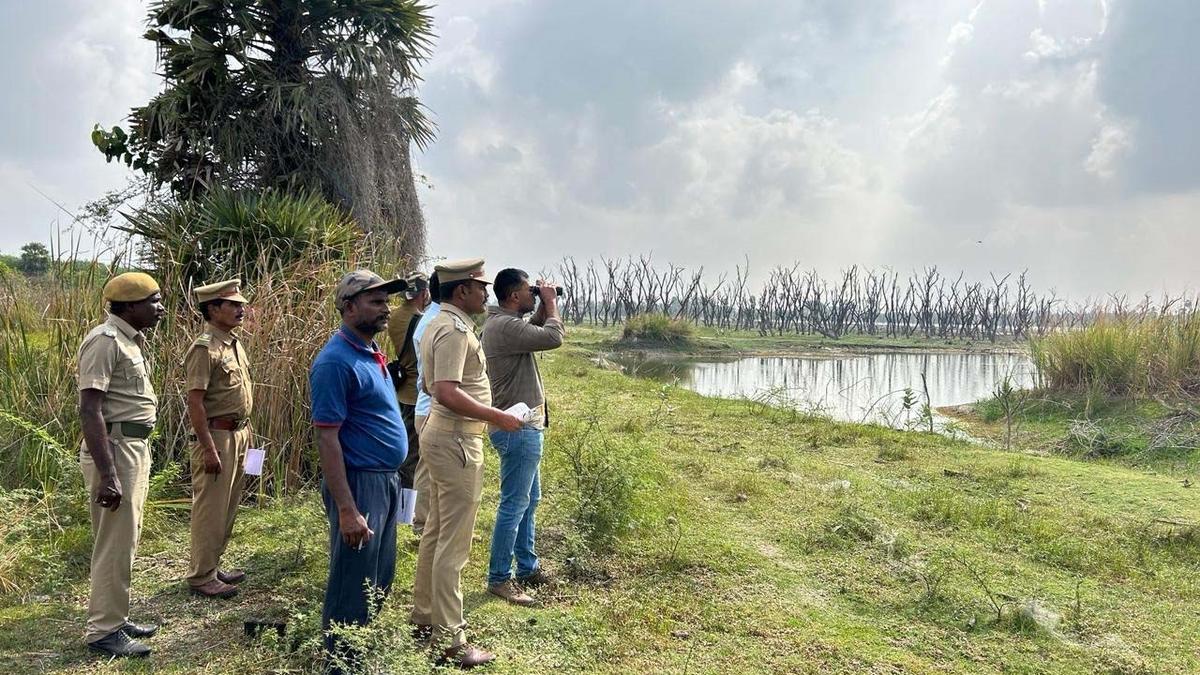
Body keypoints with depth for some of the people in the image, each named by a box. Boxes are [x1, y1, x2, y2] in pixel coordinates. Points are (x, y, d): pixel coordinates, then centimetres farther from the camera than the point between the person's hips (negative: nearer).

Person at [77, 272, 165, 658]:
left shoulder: (130, 340, 12)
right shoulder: (105, 340, -17)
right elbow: (90, 411, -23)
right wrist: (107, 475, -27)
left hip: (136, 447, 10)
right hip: (115, 448, -10)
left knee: (124, 541, 17)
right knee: (114, 544, -2)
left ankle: (115, 618, 28)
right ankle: (103, 631, 9)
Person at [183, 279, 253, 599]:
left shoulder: (233, 343, 11)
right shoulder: (205, 348, -16)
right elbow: (195, 402, -20)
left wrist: (246, 433, 16)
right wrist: (209, 449, -22)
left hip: (238, 434, 9)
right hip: (217, 437, -9)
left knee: (227, 507, 16)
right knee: (210, 509, -1)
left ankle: (213, 566, 28)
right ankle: (201, 577, 8)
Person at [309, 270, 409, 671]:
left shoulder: (371, 351, 9)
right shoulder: (336, 361, -19)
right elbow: (326, 438, -22)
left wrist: (390, 480, 16)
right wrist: (346, 510, -25)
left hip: (387, 480, 10)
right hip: (359, 484, -10)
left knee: (379, 582, 20)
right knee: (352, 588, 2)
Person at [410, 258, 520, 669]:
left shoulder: (440, 324, 13)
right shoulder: (455, 330, -19)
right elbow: (447, 392, -30)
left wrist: (484, 412, 26)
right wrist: (497, 417, -23)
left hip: (440, 433, 11)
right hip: (457, 440, -11)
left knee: (436, 531, 18)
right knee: (454, 542, -4)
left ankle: (425, 617, 30)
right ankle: (448, 640, 2)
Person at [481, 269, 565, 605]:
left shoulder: (508, 323, 11)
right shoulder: (505, 326, -21)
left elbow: (536, 330, 26)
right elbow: (553, 338, -23)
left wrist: (544, 306, 10)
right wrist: (550, 302, -8)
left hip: (524, 427, 11)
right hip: (517, 429, -11)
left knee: (529, 499, 20)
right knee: (514, 505, -4)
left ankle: (527, 568, 31)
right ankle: (499, 578, 5)